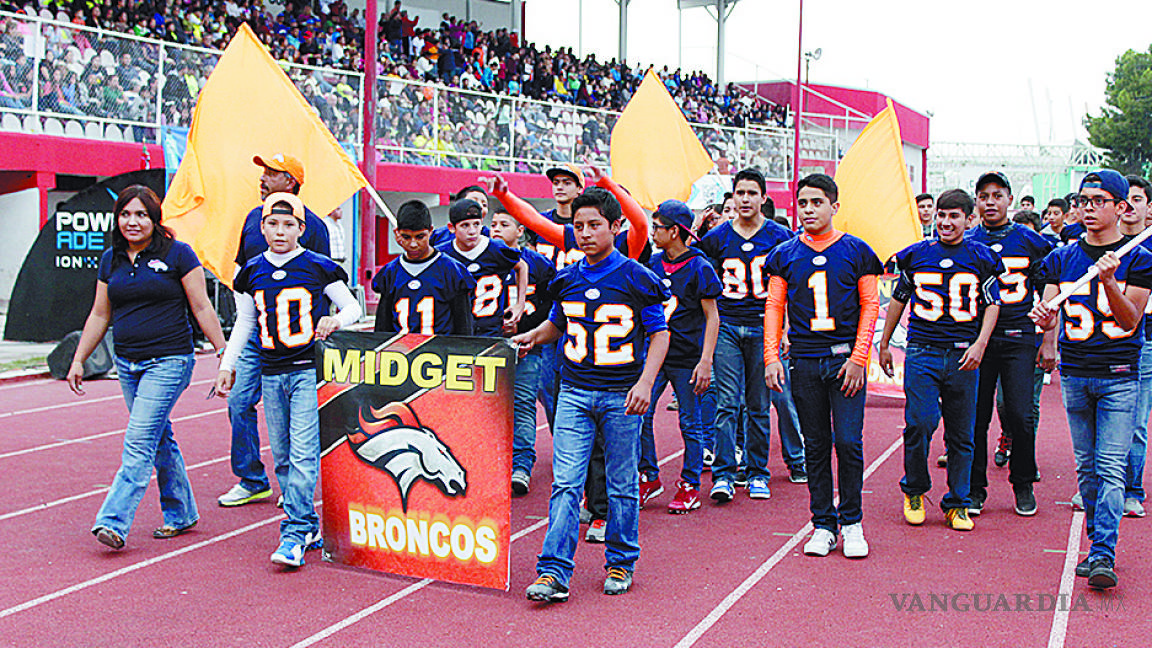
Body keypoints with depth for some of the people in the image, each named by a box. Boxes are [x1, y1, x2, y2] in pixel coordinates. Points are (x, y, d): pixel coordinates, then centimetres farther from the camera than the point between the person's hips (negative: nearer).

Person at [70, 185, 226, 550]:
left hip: (169, 361, -6)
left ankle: (114, 523, -13)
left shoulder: (177, 254, -4)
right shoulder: (110, 260, 11)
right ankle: (181, 514, 24)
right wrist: (78, 360, 15)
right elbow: (99, 315, 17)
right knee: (160, 440, 12)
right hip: (127, 364, 6)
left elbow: (202, 308, -3)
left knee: (139, 441, -12)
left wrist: (224, 352, -6)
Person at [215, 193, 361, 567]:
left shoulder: (319, 268, -1)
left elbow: (353, 307, 5)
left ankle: (295, 535, -9)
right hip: (271, 374, 5)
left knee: (303, 453, -11)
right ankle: (309, 527, 19)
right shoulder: (252, 273, 10)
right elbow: (244, 323, 20)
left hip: (309, 371, -5)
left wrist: (335, 320, -15)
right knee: (282, 457, 8)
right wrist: (227, 365, 15)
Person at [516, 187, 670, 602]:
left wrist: (645, 382, -12)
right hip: (574, 392, 3)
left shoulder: (635, 278, -4)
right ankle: (553, 571, -4)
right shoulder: (567, 280, 8)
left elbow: (659, 333, -1)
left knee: (622, 485, 8)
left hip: (621, 395, -3)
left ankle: (621, 563, 24)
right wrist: (534, 336, 5)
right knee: (565, 482, -5)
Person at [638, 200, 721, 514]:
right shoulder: (654, 263, 8)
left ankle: (690, 486, 15)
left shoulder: (699, 267, -7)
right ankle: (649, 478, 14)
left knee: (690, 423, 4)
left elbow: (712, 317, -6)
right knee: (639, 415, -1)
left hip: (687, 358, -5)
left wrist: (705, 361, -14)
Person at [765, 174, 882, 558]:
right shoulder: (784, 255, 8)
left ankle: (852, 522, 10)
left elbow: (870, 306, 3)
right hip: (804, 363, 2)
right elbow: (774, 307, 8)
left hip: (846, 360, -2)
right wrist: (771, 357, -3)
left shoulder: (856, 252, 4)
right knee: (815, 446, 7)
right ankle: (823, 524, 15)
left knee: (848, 442, -5)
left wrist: (858, 358, -7)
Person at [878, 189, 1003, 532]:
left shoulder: (980, 258, 6)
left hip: (964, 355, 1)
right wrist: (883, 344, 20)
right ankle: (914, 491, 9)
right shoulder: (916, 255, 8)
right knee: (919, 423, -13)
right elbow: (898, 298, 17)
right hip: (922, 352, 0)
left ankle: (957, 504, 17)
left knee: (961, 434, 4)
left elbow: (992, 303, 9)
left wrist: (980, 344, -6)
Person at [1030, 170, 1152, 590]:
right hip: (1074, 374, 3)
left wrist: (1109, 282, -25)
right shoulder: (1062, 258, 7)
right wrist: (1043, 317, -23)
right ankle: (1096, 545, 19)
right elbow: (1048, 312, 1)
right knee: (1086, 468, 9)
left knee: (1111, 469, -9)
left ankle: (1104, 556, -10)